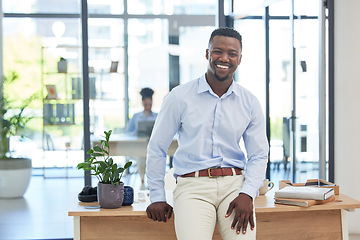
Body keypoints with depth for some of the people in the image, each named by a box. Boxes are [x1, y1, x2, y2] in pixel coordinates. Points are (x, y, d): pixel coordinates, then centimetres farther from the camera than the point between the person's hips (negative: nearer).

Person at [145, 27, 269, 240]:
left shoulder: (250, 103, 11)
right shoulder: (180, 97, 4)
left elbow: (259, 156, 13)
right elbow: (157, 149, 10)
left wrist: (247, 194, -3)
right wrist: (157, 197, 10)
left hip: (235, 184, 2)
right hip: (192, 185, -2)